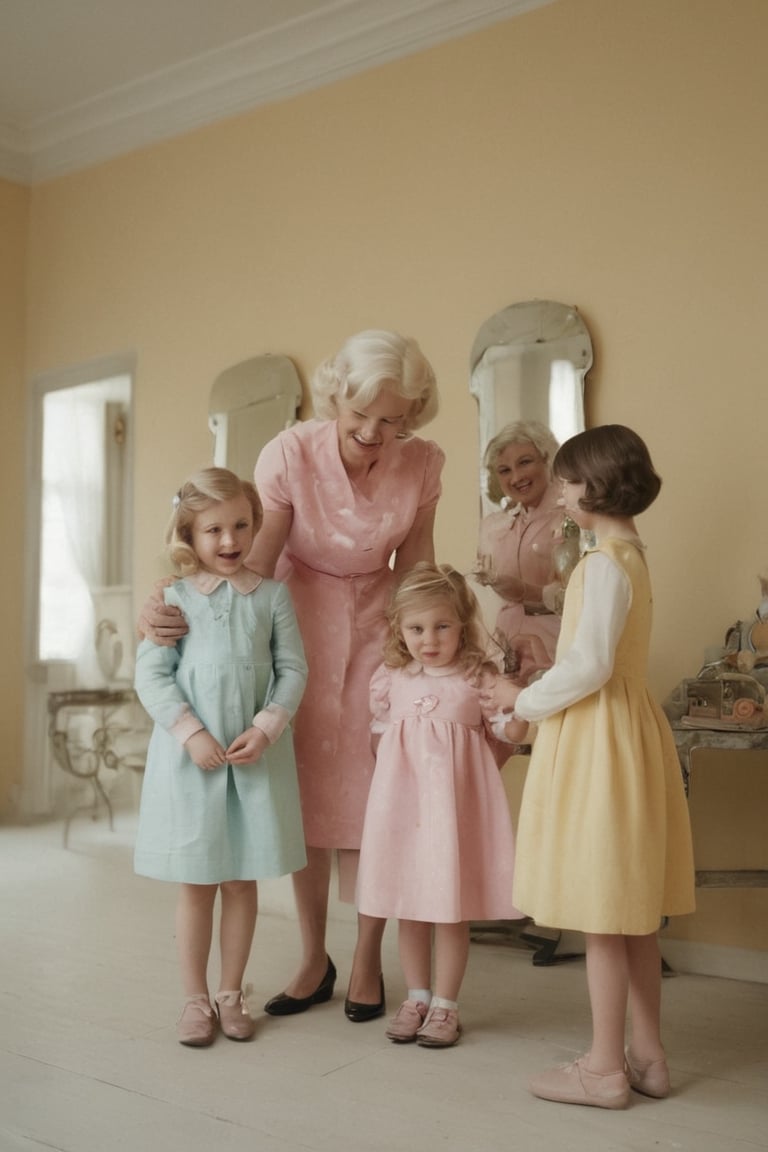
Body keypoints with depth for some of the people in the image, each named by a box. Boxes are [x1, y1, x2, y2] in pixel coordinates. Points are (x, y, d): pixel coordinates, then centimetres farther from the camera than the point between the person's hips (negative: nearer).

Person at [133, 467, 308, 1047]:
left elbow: (293, 669, 2)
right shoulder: (175, 595, -1)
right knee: (196, 883, 7)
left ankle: (232, 993, 25)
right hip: (190, 756, -1)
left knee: (243, 881, 9)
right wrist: (191, 732, -13)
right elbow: (151, 673, -4)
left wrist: (266, 727, -11)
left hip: (256, 754, 1)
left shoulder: (272, 593, 2)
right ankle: (196, 998, 22)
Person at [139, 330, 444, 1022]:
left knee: (373, 796, -2)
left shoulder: (423, 464, -14)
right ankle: (313, 961, 21)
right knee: (307, 790, 5)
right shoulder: (290, 454, -21)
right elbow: (256, 566, -19)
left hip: (377, 626, 1)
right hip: (301, 624, 0)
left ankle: (367, 963, 15)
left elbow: (414, 559, 0)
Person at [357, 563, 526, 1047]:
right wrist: (398, 773, 5)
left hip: (453, 802, -3)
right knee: (408, 907, 12)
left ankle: (446, 1005, 21)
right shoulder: (391, 680, 3)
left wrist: (516, 708, -15)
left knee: (452, 908, 5)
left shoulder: (478, 680, -6)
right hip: (402, 801, 3)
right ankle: (417, 997, 29)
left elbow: (505, 737, 0)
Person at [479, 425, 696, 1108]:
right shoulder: (631, 556, 14)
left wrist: (523, 702, -8)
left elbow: (589, 666, -21)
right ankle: (648, 1056, 24)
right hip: (627, 729, 10)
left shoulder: (603, 564, -16)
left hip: (598, 740, -10)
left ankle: (606, 1069, 10)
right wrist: (532, 698, 15)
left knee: (603, 916, -1)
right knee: (632, 911, 14)